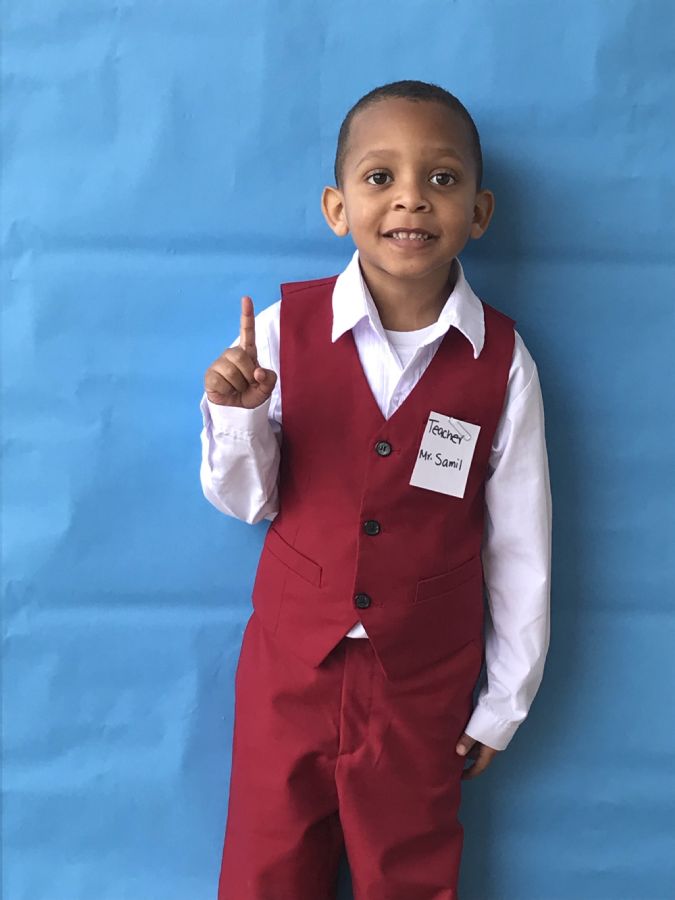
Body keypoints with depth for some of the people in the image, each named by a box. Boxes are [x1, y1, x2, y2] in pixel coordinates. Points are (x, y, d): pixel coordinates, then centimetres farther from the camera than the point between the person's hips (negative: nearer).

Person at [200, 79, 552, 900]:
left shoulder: (502, 362, -14)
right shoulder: (285, 328, -13)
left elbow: (519, 543, -5)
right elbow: (249, 503, -3)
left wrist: (505, 702, 3)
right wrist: (236, 417, -24)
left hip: (424, 684, 0)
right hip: (289, 661, 1)